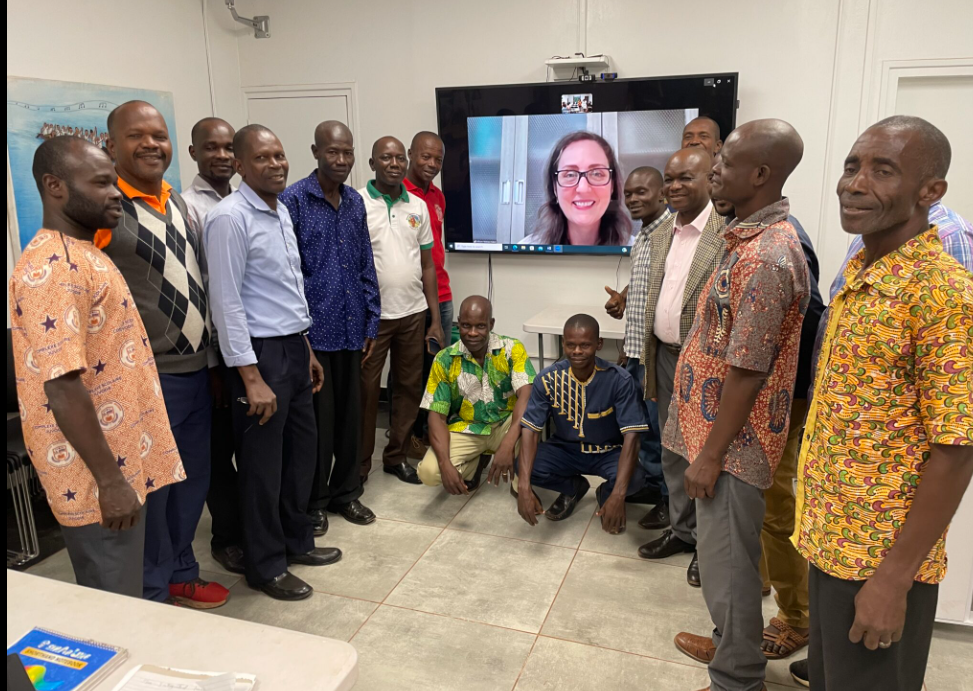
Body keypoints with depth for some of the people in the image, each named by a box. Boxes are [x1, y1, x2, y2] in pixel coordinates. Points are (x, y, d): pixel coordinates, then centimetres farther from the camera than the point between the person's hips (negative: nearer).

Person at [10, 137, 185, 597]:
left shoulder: (83, 255, 12)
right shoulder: (52, 268, -21)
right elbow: (62, 386, -26)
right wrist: (109, 480, -22)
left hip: (121, 463, 9)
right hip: (98, 478, -9)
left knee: (121, 604, 22)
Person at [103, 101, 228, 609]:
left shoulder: (182, 205, 12)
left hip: (196, 371, 7)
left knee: (192, 479, 19)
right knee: (150, 488, 6)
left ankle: (181, 574, 39)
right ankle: (150, 594, 27)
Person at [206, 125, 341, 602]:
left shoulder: (281, 211, 11)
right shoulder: (230, 218, -15)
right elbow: (226, 302, -19)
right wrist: (251, 378, -20)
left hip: (294, 347, 9)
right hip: (261, 352, -8)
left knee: (301, 447, 18)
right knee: (263, 463, 5)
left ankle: (296, 540, 37)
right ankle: (266, 566, 22)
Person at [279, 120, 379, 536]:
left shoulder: (355, 202, 10)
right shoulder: (293, 200, -8)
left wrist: (371, 323, 11)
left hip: (351, 330, 5)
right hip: (313, 330, -5)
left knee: (350, 415, 13)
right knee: (317, 419, 5)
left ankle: (345, 492, 30)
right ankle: (312, 502, 22)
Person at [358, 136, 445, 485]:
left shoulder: (419, 206, 8)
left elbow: (427, 265, 11)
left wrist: (436, 319, 8)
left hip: (413, 313, 5)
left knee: (410, 386, 12)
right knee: (366, 391, 5)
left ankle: (396, 456, 28)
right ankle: (359, 465, 19)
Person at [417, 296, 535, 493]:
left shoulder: (512, 349, -15)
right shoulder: (445, 360, -11)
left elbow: (526, 396, -28)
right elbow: (437, 416, -11)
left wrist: (507, 445, -43)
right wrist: (445, 465, -27)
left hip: (506, 424, -1)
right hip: (466, 429, 1)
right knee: (428, 472, -24)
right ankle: (477, 460, 10)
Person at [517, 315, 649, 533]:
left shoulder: (620, 381, -24)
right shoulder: (548, 379, -18)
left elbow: (631, 436, -27)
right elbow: (530, 430, -20)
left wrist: (618, 495, -39)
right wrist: (524, 486, -35)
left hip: (608, 452, -2)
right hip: (566, 449, 2)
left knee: (635, 478, -33)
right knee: (526, 466, -25)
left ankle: (606, 494, 7)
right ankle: (574, 488, 9)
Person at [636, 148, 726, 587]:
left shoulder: (729, 235, -14)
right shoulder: (660, 236, 9)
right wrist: (649, 367, 15)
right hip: (666, 358, 7)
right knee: (673, 452, 18)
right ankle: (682, 529, 36)